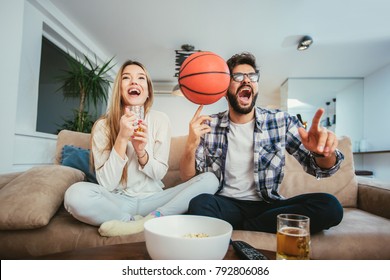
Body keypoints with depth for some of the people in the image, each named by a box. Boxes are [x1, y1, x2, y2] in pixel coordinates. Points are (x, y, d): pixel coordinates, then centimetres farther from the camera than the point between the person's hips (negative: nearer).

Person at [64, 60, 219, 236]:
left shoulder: (160, 120, -4)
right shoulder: (103, 126, -8)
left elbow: (159, 173, -1)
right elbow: (107, 184, -12)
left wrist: (141, 152, -22)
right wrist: (122, 139, -24)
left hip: (152, 199, 2)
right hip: (119, 201, -1)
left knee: (210, 179, -17)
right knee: (75, 194, -31)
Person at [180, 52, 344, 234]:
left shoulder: (281, 121, 2)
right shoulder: (208, 126, 1)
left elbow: (321, 168, 0)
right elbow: (187, 178, -1)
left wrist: (323, 151, -25)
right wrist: (191, 145, -22)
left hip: (267, 205, 2)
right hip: (225, 204, -2)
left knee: (330, 206, -23)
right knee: (199, 204, -35)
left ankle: (241, 226, -12)